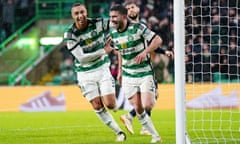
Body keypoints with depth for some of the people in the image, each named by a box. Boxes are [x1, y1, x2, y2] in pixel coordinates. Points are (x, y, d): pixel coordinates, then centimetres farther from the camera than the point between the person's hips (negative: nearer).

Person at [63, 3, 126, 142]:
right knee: (98, 107, -3)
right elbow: (81, 58, -20)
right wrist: (104, 51, -21)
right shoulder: (70, 34, -15)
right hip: (85, 74, 0)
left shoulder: (98, 23, -11)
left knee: (109, 104, -11)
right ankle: (119, 132, 14)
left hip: (102, 68, 0)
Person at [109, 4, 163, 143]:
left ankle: (154, 96, 19)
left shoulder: (138, 27, -14)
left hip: (145, 73, -5)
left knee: (147, 106, -16)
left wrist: (145, 52, -27)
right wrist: (120, 71, 18)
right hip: (128, 76, 5)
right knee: (138, 109, -2)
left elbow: (158, 40, -14)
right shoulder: (113, 33, 3)